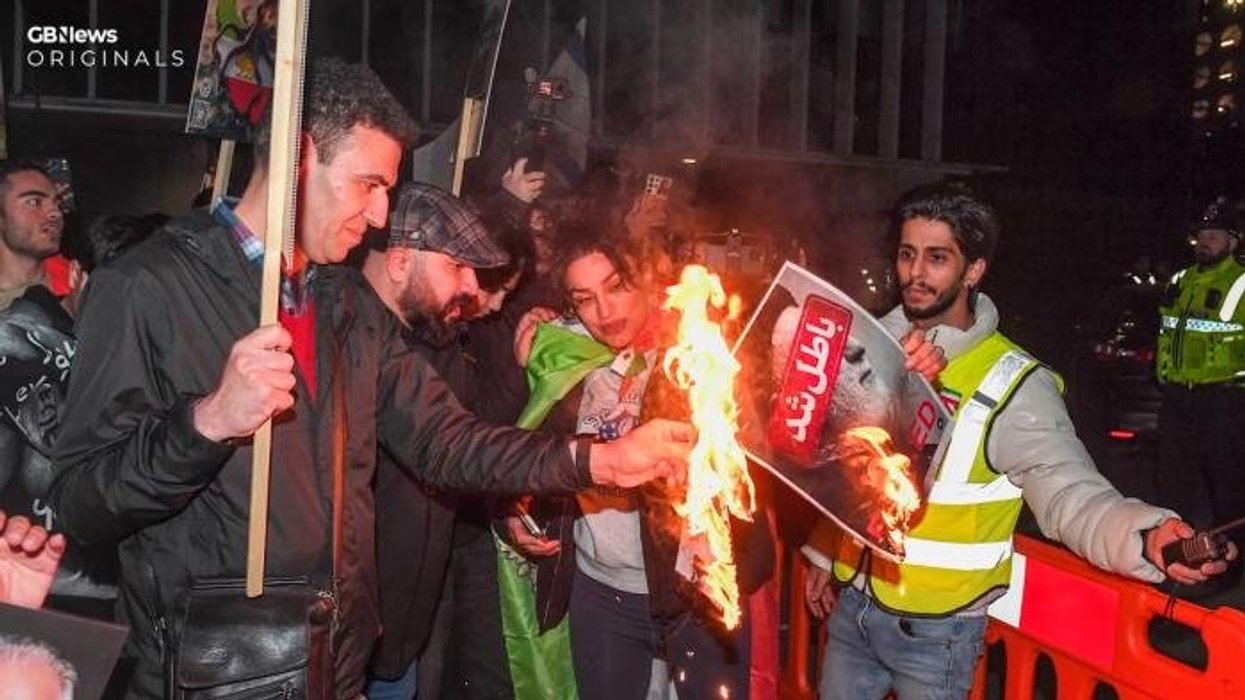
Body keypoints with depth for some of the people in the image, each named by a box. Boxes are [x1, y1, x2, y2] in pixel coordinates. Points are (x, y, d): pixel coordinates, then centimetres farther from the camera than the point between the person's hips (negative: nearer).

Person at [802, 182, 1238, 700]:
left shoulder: (1010, 384, -17)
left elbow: (1070, 493, -25)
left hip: (933, 628, -5)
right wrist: (823, 554, 17)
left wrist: (1144, 537, -45)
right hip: (850, 602, 5)